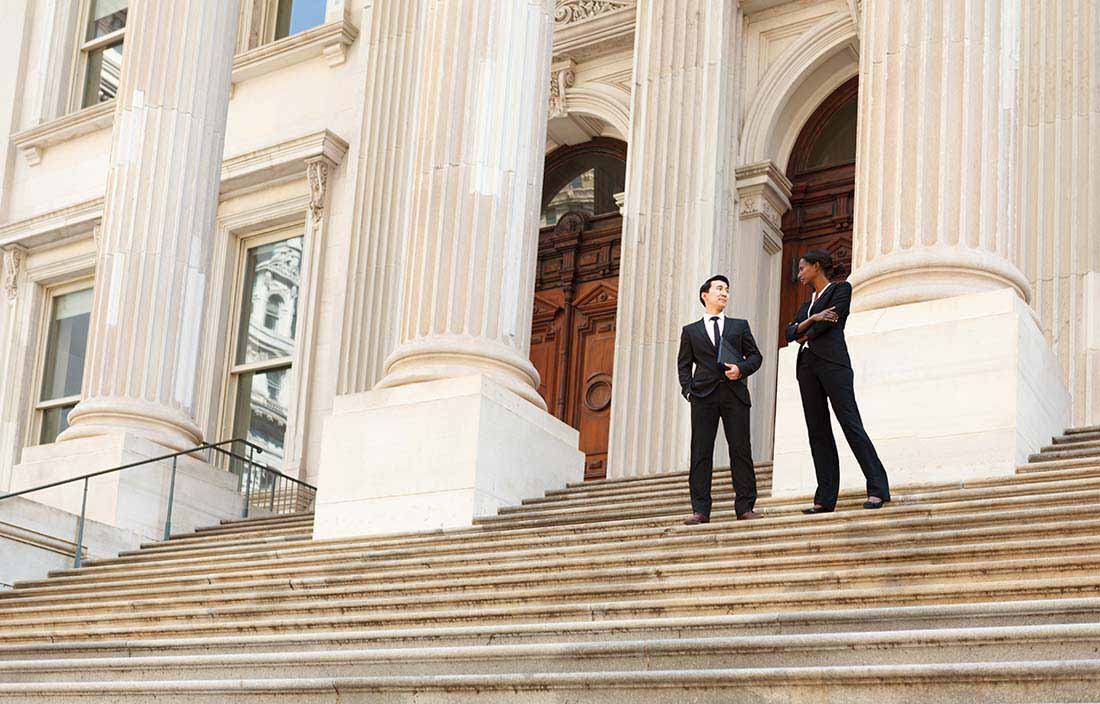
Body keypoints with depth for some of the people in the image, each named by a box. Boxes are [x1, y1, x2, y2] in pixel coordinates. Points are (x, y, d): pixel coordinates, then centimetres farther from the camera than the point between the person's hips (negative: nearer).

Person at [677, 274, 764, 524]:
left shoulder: (739, 326, 20)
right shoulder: (691, 331, 17)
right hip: (704, 394, 0)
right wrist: (688, 390, -3)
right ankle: (700, 510, -5)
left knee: (741, 450, -5)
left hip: (735, 393, 1)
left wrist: (742, 369, -6)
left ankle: (745, 508, -3)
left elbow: (755, 355, 15)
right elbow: (684, 364, 13)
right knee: (701, 452, -5)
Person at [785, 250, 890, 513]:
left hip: (832, 362, -7)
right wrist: (812, 319, -6)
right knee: (817, 431, 0)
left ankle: (877, 489, -17)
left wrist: (806, 335, 6)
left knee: (851, 424, -15)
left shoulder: (841, 289, 7)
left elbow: (831, 320, -8)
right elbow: (790, 333, 12)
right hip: (807, 366, 7)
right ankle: (825, 498, -3)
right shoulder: (807, 304, 26)